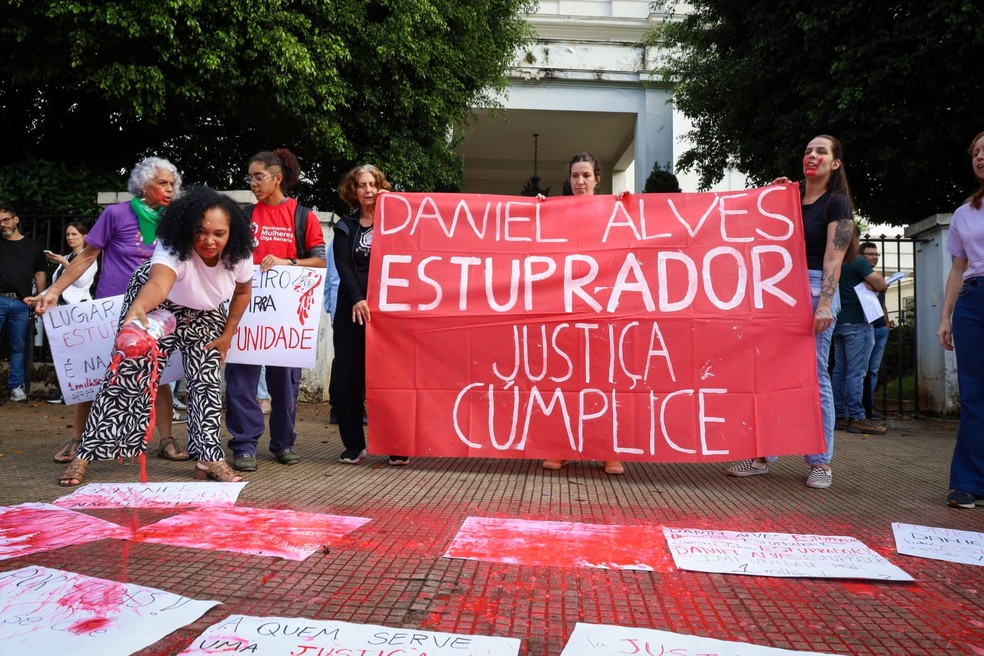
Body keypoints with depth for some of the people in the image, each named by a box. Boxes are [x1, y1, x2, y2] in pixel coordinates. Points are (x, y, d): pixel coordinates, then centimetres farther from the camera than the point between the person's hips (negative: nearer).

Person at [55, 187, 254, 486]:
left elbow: (243, 292, -4)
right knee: (127, 376, -7)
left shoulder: (239, 256, -25)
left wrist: (227, 335, -4)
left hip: (204, 314, 4)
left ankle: (208, 457, 4)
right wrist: (136, 310, -82)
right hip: (154, 304, -3)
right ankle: (86, 454, 4)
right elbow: (158, 283, -62)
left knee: (207, 382, -4)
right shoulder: (173, 249, -40)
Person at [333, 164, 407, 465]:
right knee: (347, 378, 0)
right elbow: (343, 267, -1)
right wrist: (357, 299, -15)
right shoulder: (345, 227, 13)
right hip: (353, 310, 2)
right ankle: (354, 445, 13)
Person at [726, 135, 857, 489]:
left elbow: (833, 258, -9)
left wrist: (825, 304, -19)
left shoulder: (837, 203, 1)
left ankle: (820, 461, 8)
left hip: (815, 288, -5)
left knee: (813, 374, -3)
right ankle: (761, 454, 10)